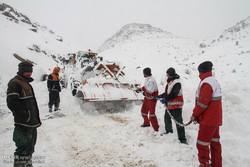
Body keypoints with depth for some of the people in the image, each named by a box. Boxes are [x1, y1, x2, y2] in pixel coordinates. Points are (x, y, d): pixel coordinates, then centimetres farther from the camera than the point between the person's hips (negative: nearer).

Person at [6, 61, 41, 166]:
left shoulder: (26, 83, 19)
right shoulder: (15, 83, -10)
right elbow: (12, 103, -20)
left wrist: (36, 118, 17)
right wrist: (24, 115, -18)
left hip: (32, 123, 10)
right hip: (24, 124, -10)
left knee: (30, 147, 20)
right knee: (24, 149, -4)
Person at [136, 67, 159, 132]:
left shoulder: (151, 81, -29)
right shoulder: (147, 78, 3)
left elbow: (149, 92, -30)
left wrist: (145, 93, -11)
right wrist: (140, 89, 11)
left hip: (152, 98, -10)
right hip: (147, 97, 10)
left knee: (151, 113, -8)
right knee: (143, 110, 20)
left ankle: (156, 128, 4)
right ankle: (146, 123, 42)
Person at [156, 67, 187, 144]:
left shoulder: (176, 82, -19)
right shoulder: (170, 81, 13)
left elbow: (173, 94, -27)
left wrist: (165, 99, -20)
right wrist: (161, 95, 12)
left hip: (176, 105, -10)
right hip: (169, 104, 10)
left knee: (178, 122, -8)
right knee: (167, 118, 24)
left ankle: (182, 139, -2)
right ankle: (169, 131, 44)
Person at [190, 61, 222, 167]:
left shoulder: (206, 83, -19)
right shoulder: (214, 81, 14)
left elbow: (203, 102, -23)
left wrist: (195, 114, -8)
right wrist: (197, 114, 14)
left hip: (208, 120, -10)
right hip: (216, 119, 10)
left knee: (202, 144, -1)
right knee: (214, 142, 18)